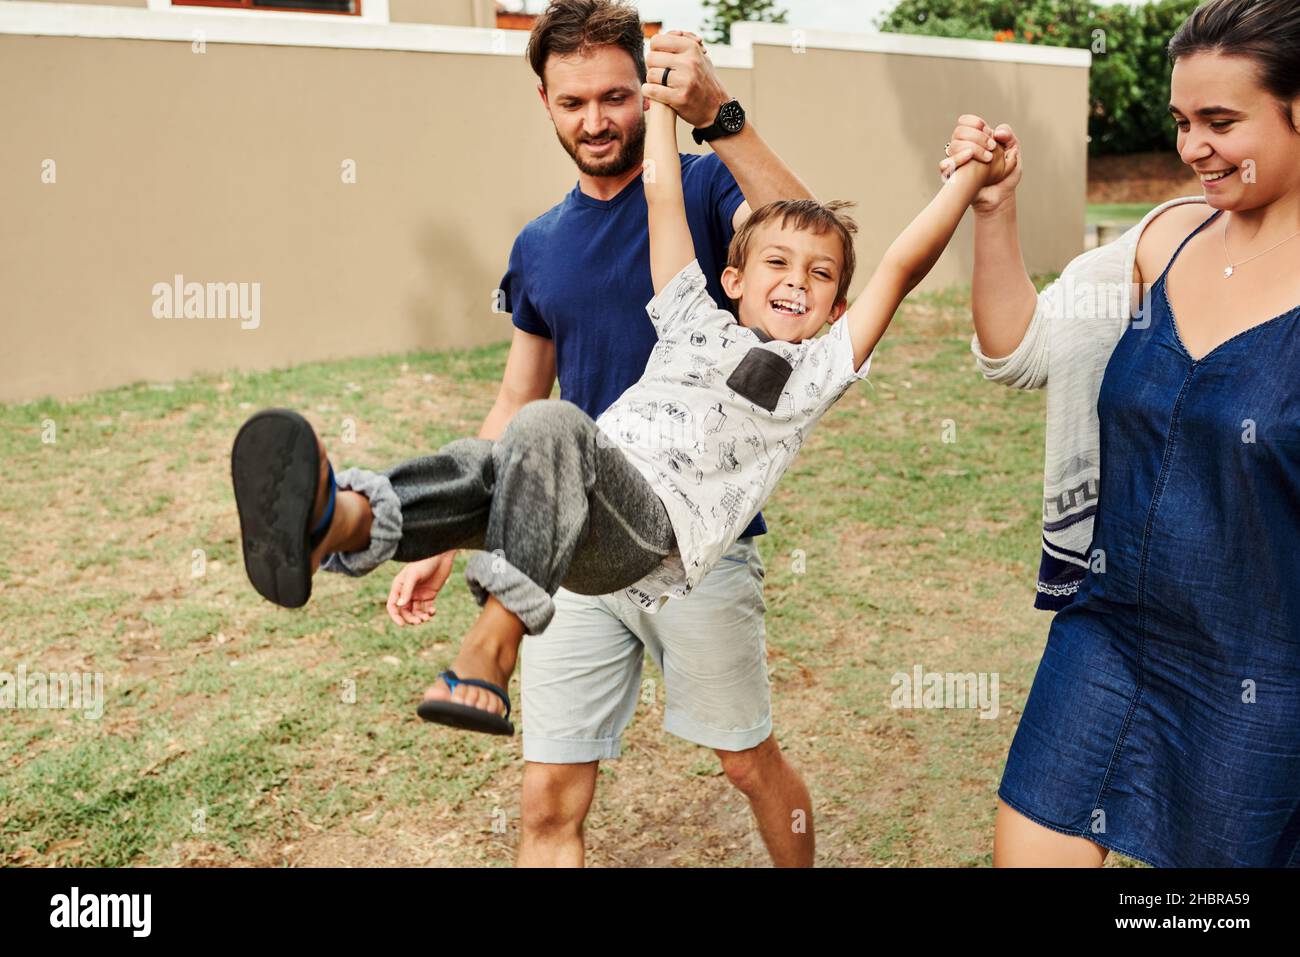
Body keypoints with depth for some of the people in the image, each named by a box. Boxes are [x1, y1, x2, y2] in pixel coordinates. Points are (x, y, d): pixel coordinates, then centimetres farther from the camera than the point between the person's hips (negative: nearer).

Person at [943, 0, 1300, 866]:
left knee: (1221, 853, 16)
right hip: (1108, 638, 5)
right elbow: (1018, 351, 4)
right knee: (1027, 851, 11)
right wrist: (994, 213, -6)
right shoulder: (1169, 236, 1)